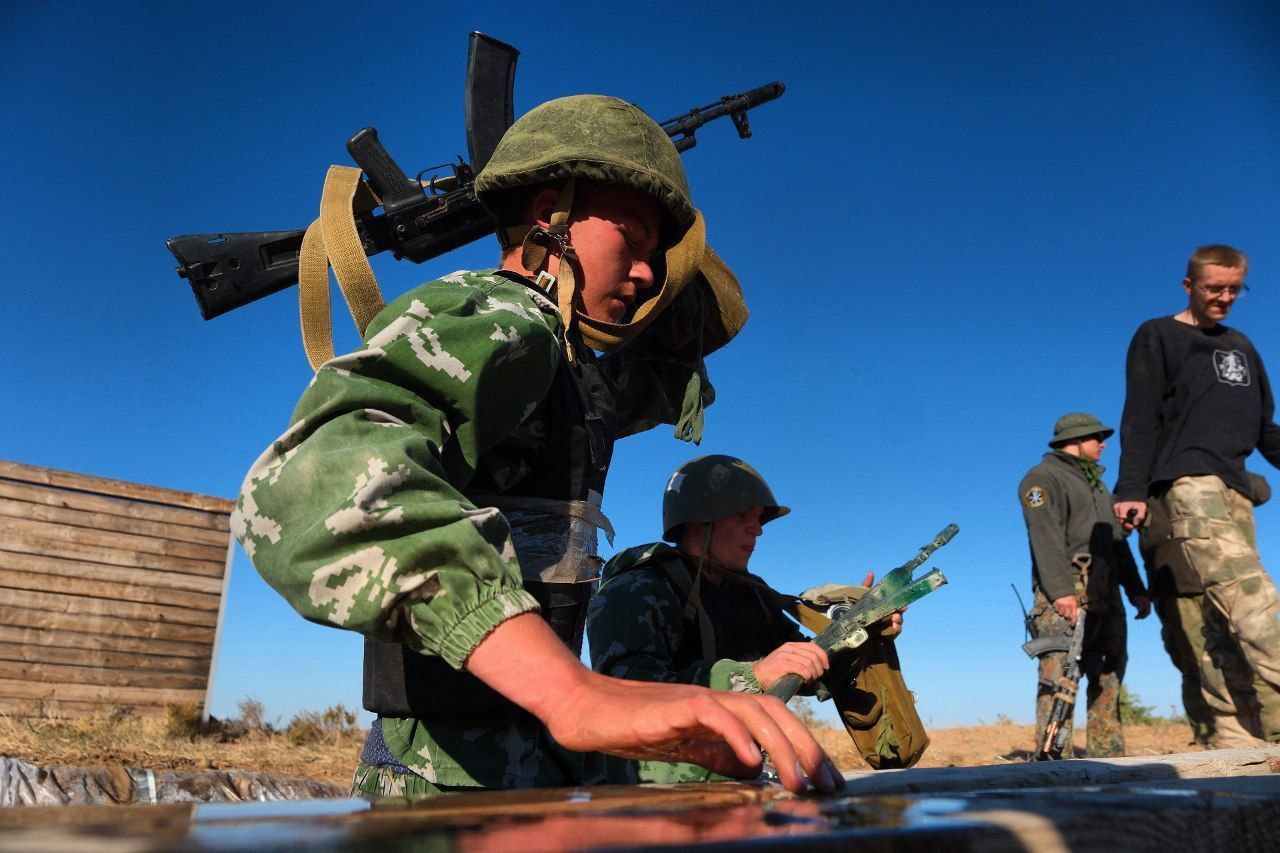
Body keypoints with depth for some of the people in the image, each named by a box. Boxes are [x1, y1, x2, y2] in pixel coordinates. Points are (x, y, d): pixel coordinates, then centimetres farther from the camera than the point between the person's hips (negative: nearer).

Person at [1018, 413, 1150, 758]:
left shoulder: (1097, 484, 29)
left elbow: (1117, 540, 28)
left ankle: (1107, 756, 10)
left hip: (1106, 596, 9)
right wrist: (1061, 590, -23)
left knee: (1109, 677, 6)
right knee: (1060, 677, -14)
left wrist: (1136, 590, 18)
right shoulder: (1042, 478, 1)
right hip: (1065, 594, -8)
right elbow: (1046, 537, -12)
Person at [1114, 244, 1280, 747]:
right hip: (1187, 478, -6)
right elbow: (1139, 421, -3)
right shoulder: (1158, 337, 7)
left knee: (1225, 615, -1)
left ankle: (1230, 729, -2)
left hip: (1234, 486, 6)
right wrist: (1132, 490, -13)